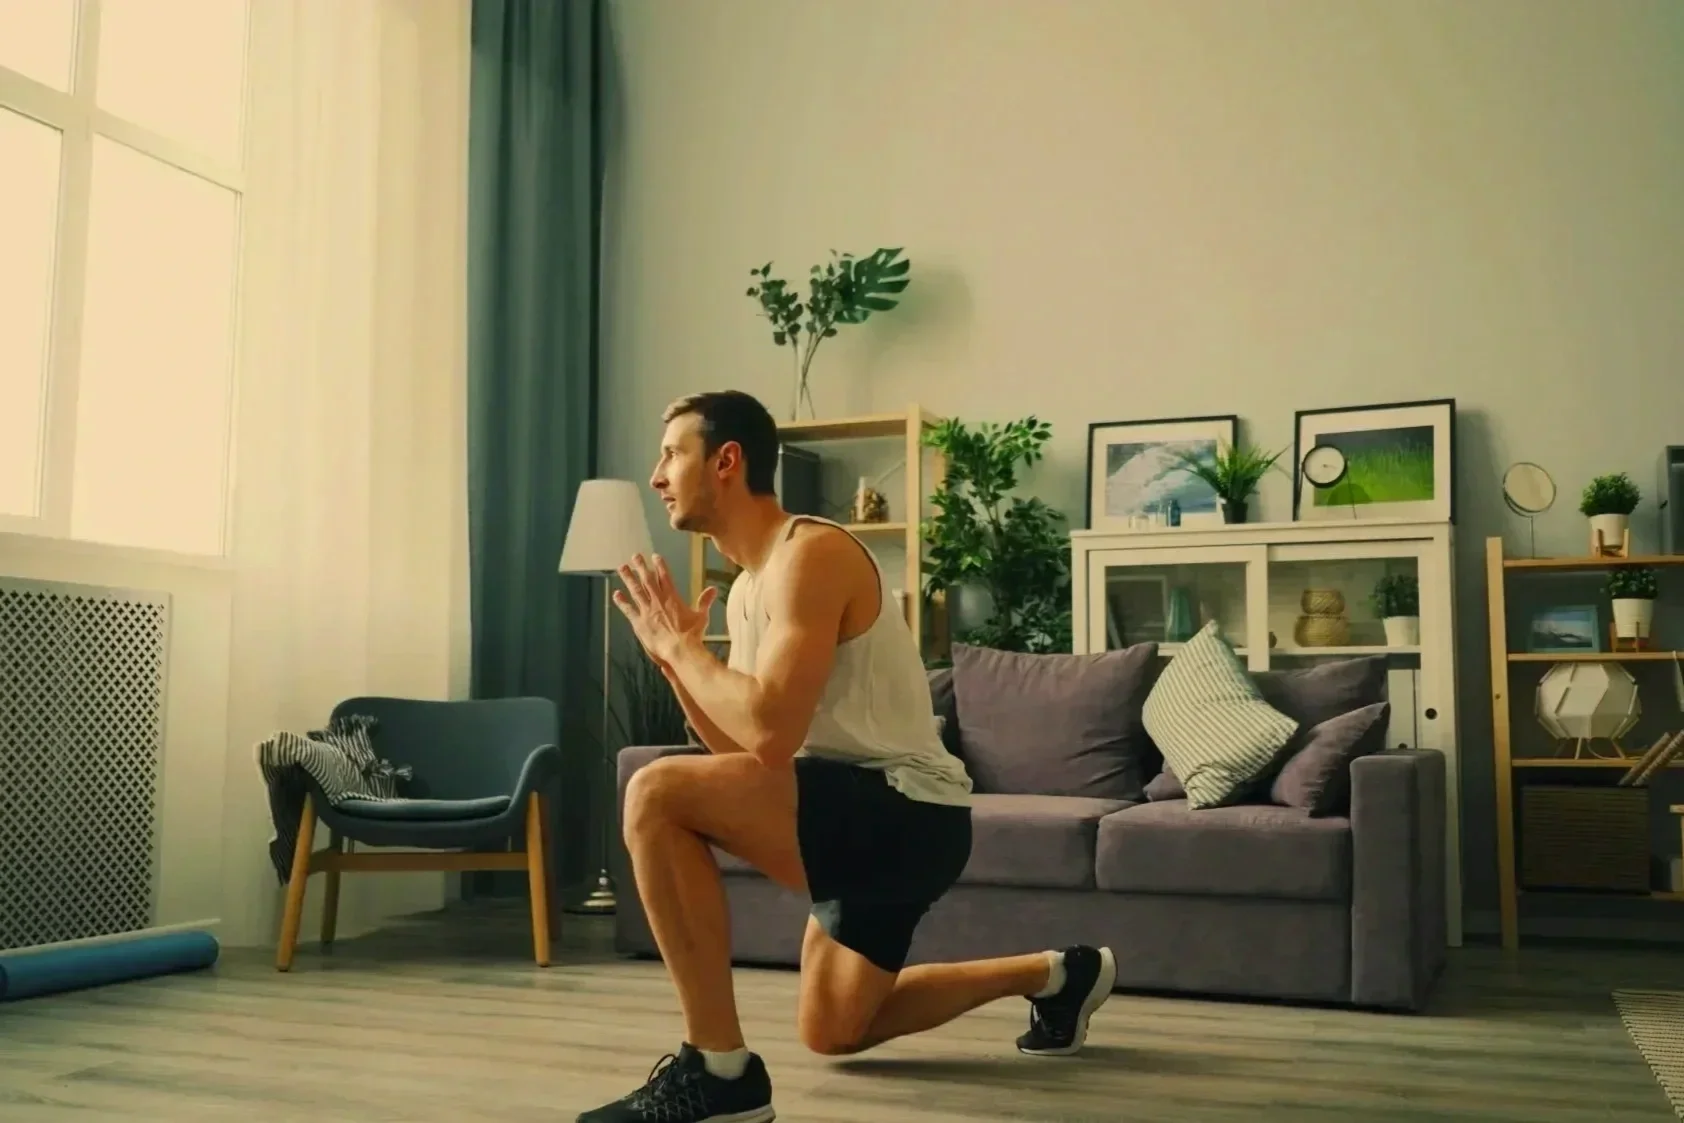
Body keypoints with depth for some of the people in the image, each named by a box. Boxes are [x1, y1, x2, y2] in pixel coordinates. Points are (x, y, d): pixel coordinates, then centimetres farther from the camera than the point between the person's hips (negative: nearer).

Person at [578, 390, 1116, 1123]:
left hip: (908, 814, -11)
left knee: (657, 794, -26)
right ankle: (1057, 974, 37)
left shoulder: (810, 553, -18)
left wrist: (683, 647, -14)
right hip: (865, 817, 11)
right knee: (831, 1032, 26)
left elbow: (769, 734, -29)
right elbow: (739, 752, 12)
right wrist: (671, 657, 3)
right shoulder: (747, 588, 12)